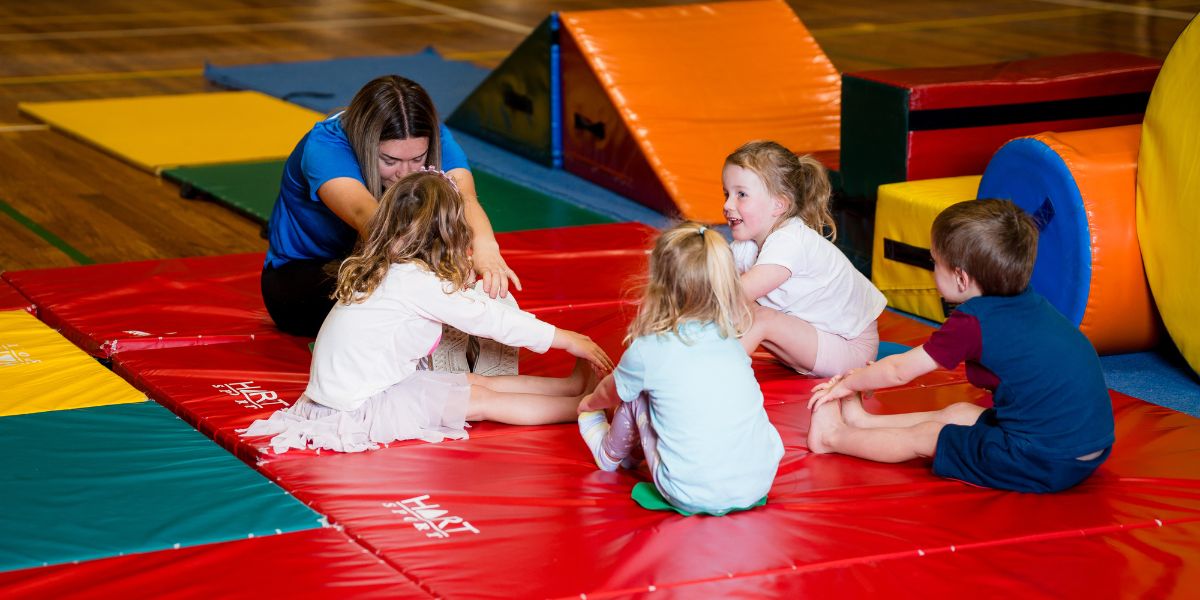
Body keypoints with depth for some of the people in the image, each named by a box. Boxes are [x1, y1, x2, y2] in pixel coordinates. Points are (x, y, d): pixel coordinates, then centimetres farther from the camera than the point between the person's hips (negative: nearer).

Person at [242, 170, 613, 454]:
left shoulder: (384, 270, 7)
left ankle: (575, 385, 13)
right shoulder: (416, 283, -20)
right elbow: (489, 319, -13)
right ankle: (585, 408, 0)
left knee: (481, 382, 10)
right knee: (484, 400, -4)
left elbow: (475, 305, 14)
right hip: (360, 409, -8)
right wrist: (567, 339, -4)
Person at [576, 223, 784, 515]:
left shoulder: (646, 351, -7)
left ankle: (611, 455, 41)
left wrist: (589, 403, 43)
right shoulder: (733, 343, 6)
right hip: (761, 483, 4)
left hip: (691, 498, -4)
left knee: (635, 396, 15)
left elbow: (610, 392, 16)